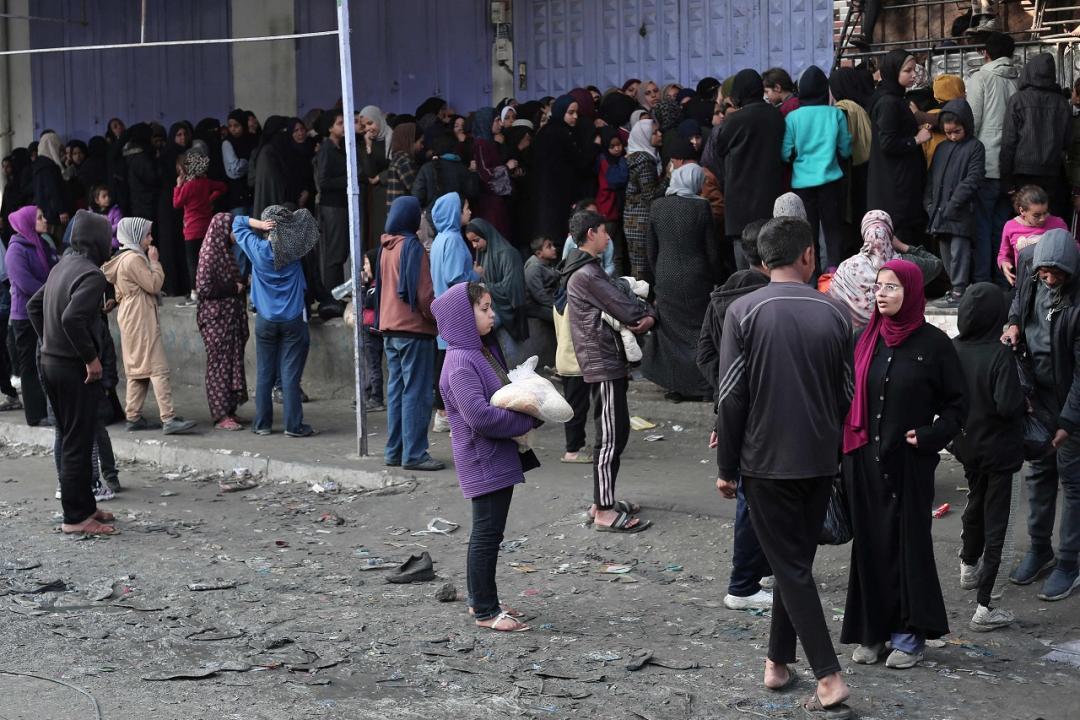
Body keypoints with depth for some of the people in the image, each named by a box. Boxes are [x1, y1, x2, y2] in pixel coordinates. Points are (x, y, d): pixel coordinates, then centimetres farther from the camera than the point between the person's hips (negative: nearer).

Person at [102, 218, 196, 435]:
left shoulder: (124, 258, 17)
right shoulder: (134, 259, -15)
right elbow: (154, 285, -16)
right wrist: (155, 262, -6)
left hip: (130, 319, 11)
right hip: (142, 319, -11)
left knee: (137, 369, 12)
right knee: (158, 368, -13)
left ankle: (134, 417, 13)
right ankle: (168, 419, -19)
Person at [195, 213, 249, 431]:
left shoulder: (225, 252, 12)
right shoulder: (209, 255, -13)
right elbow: (203, 289, -18)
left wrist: (239, 286, 4)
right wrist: (233, 289, -12)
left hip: (230, 316, 8)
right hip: (215, 317, -8)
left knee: (233, 361, 8)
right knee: (219, 363, -4)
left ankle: (229, 411, 14)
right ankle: (221, 415, 0)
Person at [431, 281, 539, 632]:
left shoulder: (486, 351, 11)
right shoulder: (461, 363, -20)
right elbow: (479, 416, -27)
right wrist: (527, 421, -18)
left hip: (499, 458, 10)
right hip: (483, 461, -10)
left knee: (488, 532, 17)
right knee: (487, 533, -2)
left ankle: (482, 600, 28)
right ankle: (485, 612, 6)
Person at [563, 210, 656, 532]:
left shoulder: (592, 270, 18)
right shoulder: (586, 275, -17)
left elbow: (622, 301, 16)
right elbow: (625, 310, -18)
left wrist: (647, 316, -3)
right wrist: (645, 314, 3)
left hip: (610, 361, 11)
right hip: (603, 363, -11)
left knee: (617, 432, 15)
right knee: (610, 436, -9)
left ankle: (603, 502, 22)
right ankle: (604, 513, -7)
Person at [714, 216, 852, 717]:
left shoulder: (744, 312, -9)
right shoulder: (833, 314, 0)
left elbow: (732, 397, -10)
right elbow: (846, 395, 6)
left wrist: (727, 467, -2)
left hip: (766, 461, -3)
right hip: (819, 462, 3)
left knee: (790, 566, 1)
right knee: (797, 559, 17)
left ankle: (829, 677, -7)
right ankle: (778, 661, 24)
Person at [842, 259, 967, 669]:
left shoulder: (933, 343, -4)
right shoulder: (866, 340, 6)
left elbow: (958, 403, 1)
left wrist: (930, 436, -12)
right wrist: (850, 445, 2)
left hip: (909, 463, -3)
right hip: (865, 461, 4)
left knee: (908, 543, 2)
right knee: (869, 544, 6)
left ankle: (909, 634, 11)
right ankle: (872, 631, 15)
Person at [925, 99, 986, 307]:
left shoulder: (975, 147, -2)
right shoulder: (941, 148, 17)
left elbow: (972, 179, -10)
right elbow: (932, 177, 20)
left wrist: (954, 203, -17)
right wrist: (929, 202, 8)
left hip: (960, 212, -7)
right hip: (940, 210, 7)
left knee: (959, 251, -10)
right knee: (945, 251, 10)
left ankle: (959, 291, -9)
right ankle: (954, 287, 19)